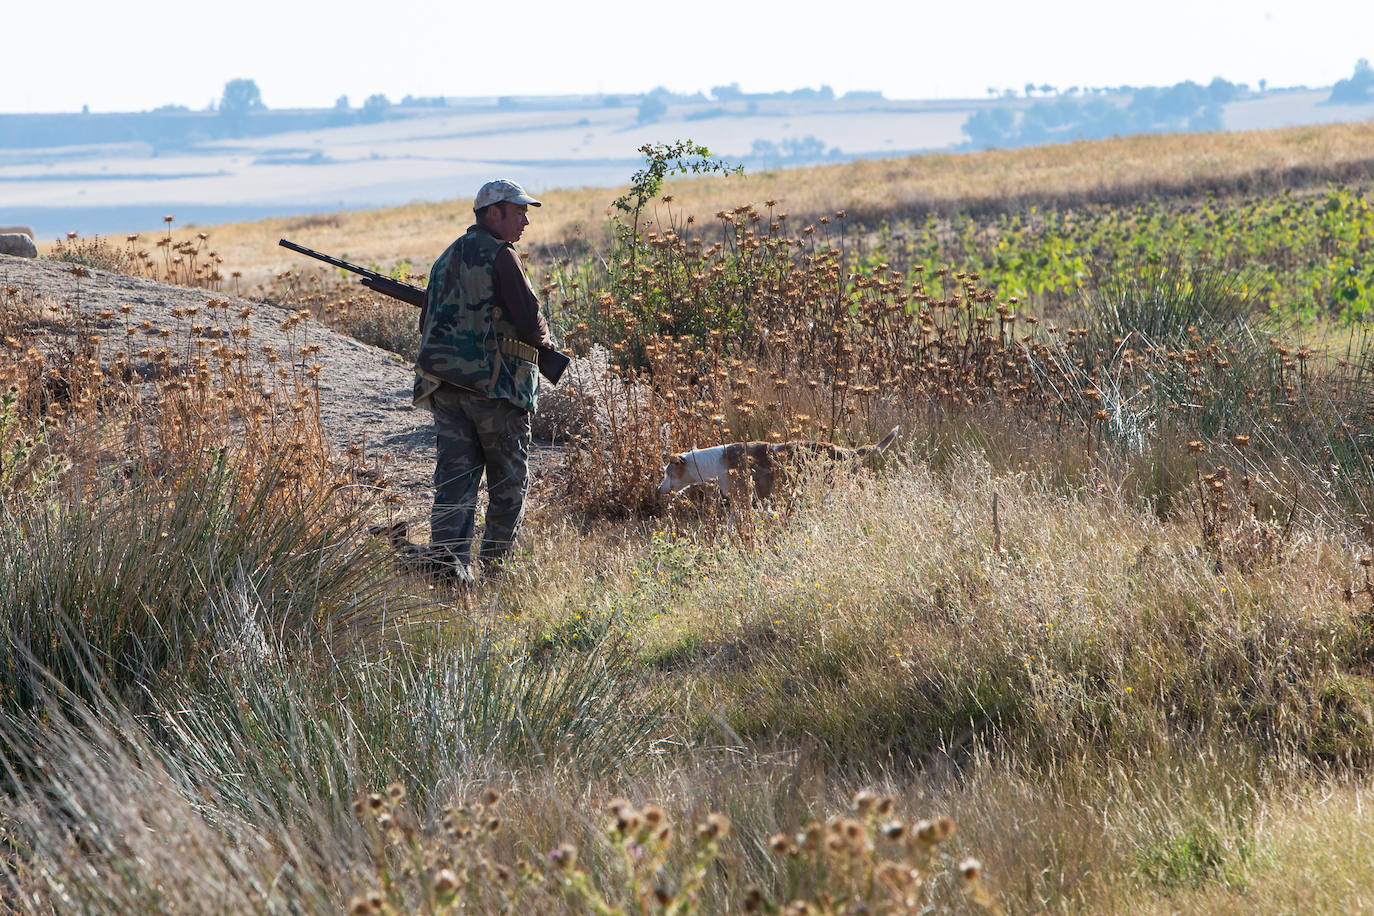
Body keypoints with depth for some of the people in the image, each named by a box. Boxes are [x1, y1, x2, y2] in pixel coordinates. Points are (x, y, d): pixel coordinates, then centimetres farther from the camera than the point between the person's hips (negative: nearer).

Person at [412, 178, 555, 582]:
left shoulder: (448, 257, 15)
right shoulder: (500, 256, -10)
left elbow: (428, 324, 21)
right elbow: (529, 321, -14)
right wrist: (543, 337, 7)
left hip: (444, 382, 7)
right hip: (493, 383, -6)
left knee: (455, 474, 3)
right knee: (509, 479, 7)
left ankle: (447, 557, -11)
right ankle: (495, 561, 9)